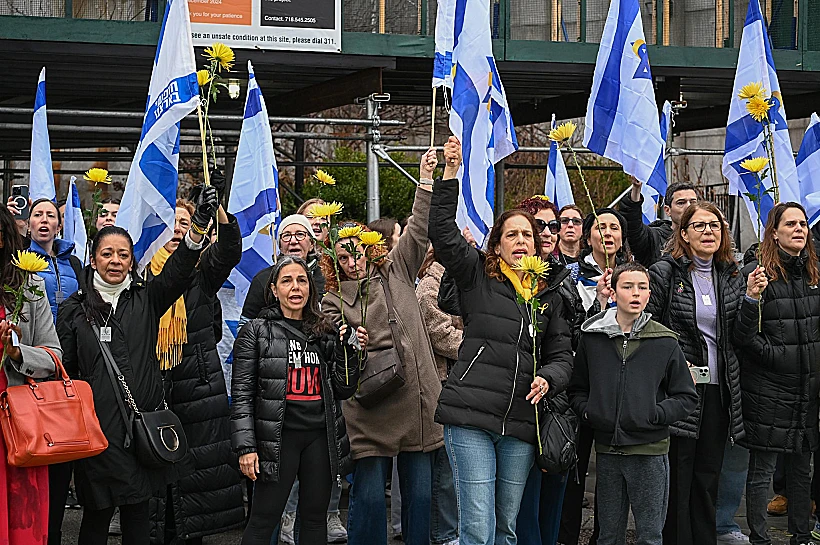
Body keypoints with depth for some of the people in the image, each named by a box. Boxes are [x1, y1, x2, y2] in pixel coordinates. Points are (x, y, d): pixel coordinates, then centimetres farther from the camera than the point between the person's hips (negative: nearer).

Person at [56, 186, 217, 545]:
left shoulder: (146, 299, 8)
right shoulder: (74, 310, 4)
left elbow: (178, 270, -9)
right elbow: (64, 370, 5)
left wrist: (200, 224, -25)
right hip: (97, 427, -2)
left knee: (137, 514, 10)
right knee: (96, 515, 4)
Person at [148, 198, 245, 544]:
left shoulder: (201, 271, 5)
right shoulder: (145, 272, 7)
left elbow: (229, 252, -17)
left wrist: (218, 210, -34)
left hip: (198, 387, 0)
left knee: (196, 469, 3)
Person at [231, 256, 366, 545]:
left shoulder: (325, 332, 11)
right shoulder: (256, 331, -1)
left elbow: (343, 391, 11)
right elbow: (242, 393, -4)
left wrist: (349, 352, -4)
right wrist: (245, 447, -11)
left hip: (321, 436, 4)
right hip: (278, 436, -4)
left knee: (315, 518, 11)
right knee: (264, 520, -1)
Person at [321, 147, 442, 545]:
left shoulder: (395, 273, 14)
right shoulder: (332, 301, 9)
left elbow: (418, 231, 8)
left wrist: (427, 179, 1)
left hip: (417, 404, 2)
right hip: (371, 411, -2)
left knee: (420, 495, 7)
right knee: (369, 498, -2)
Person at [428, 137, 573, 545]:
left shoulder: (549, 296, 16)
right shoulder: (477, 277, 6)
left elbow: (561, 354, 15)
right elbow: (442, 233, -5)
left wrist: (547, 378, -8)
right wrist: (451, 172, -11)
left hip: (520, 423, 4)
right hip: (471, 418, -4)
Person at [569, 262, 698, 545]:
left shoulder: (665, 342, -1)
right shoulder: (592, 338, 4)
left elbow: (687, 397, 2)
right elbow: (577, 391, 14)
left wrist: (654, 415, -11)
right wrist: (587, 411, -4)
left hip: (650, 450, -2)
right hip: (607, 450, 2)